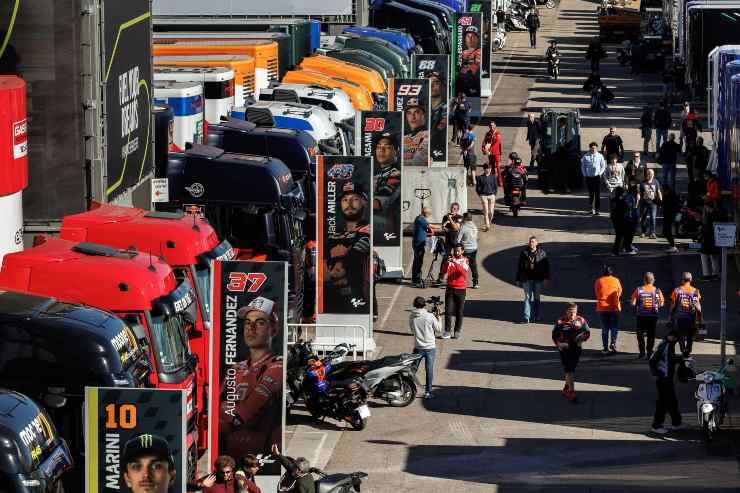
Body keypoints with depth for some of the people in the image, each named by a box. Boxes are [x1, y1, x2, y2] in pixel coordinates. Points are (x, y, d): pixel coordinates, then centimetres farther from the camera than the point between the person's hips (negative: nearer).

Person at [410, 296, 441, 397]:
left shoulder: (412, 317, -6)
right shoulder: (430, 317, -14)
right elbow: (438, 330, -3)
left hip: (418, 347, 2)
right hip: (430, 347, -2)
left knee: (413, 369, 14)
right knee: (429, 370, 5)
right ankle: (428, 392, 7)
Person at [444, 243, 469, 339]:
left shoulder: (465, 261, 1)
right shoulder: (450, 260, 5)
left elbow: (464, 272, -17)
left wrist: (456, 263, -29)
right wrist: (447, 263, -23)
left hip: (461, 289, -1)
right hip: (450, 288, 1)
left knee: (459, 312, 2)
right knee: (448, 310, -6)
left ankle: (457, 331, 9)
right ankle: (447, 330, -2)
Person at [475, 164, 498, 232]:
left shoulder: (493, 177, 8)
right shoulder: (480, 177, 3)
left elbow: (496, 187, 13)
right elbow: (477, 188, 6)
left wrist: (494, 194, 2)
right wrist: (480, 195, -2)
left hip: (492, 196, 1)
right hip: (484, 196, -1)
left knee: (491, 212, -1)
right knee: (486, 212, -9)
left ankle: (490, 222, 26)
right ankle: (487, 226, -6)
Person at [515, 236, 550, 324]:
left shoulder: (542, 253, 1)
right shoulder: (524, 253, 4)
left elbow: (546, 266, 0)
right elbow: (519, 266, 9)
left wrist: (546, 278, -7)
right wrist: (518, 279, 7)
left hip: (538, 279, 0)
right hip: (527, 279, 0)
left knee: (536, 298, 9)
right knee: (528, 297, -6)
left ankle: (536, 316, 20)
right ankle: (526, 317, -11)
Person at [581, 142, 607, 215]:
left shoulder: (600, 156, 0)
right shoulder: (585, 156, 2)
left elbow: (603, 166, 11)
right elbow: (583, 166, 13)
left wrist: (600, 173, 2)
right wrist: (585, 175, 6)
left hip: (597, 177, -1)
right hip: (589, 177, 1)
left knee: (597, 194, -3)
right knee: (591, 193, 5)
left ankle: (596, 209, 3)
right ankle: (591, 208, 20)